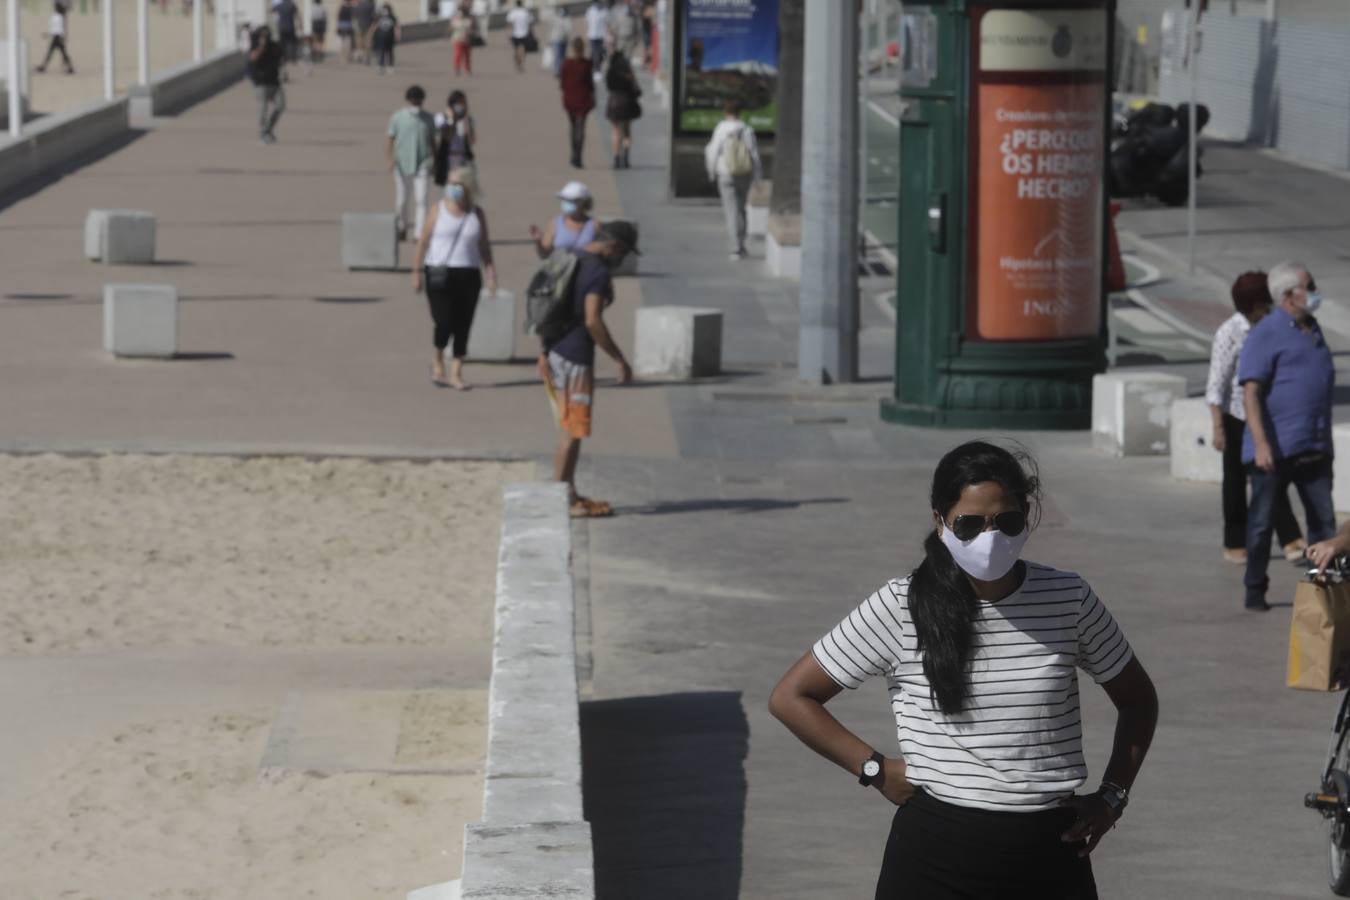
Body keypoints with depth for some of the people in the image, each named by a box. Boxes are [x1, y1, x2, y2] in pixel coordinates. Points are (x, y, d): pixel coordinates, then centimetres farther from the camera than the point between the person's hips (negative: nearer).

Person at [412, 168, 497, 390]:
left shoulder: (477, 214, 8)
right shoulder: (438, 210, 2)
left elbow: (484, 245, 9)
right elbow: (423, 241, 2)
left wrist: (490, 271, -2)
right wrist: (417, 271, -3)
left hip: (468, 276, 2)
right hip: (439, 274, -2)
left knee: (463, 326, 0)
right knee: (444, 323, -12)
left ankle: (456, 374, 7)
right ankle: (438, 360, 16)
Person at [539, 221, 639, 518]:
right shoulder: (599, 272, -16)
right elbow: (592, 321, -23)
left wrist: (545, 351, 23)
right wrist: (620, 360, -18)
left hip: (554, 351, 9)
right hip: (576, 359, -9)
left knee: (567, 428, 17)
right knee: (573, 430, -2)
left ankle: (569, 494, 23)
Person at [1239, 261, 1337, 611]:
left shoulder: (1312, 330, 15)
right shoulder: (1266, 334, -9)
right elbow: (1251, 392, -16)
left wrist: (1326, 442, 24)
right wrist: (1261, 444, -26)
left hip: (1314, 449, 7)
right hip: (1274, 448, -7)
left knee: (1323, 519, 3)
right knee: (1262, 521, 2)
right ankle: (1255, 591, 12)